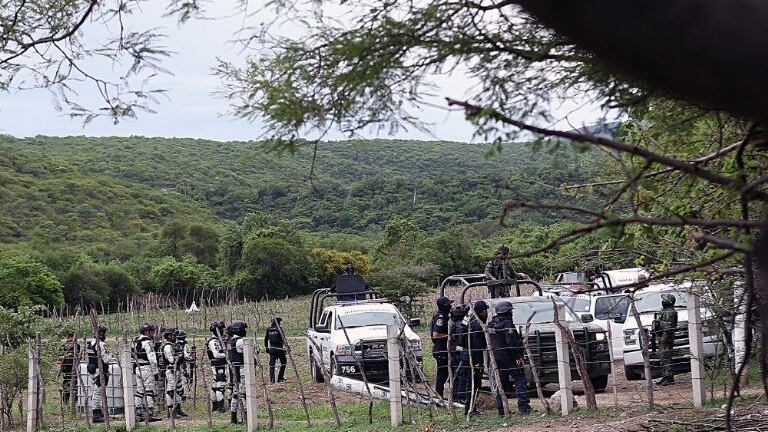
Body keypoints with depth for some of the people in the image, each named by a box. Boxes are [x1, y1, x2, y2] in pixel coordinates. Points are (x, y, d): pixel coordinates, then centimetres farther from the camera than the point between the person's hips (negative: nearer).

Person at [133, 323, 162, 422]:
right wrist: (156, 372, -15)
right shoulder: (147, 342, -12)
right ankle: (150, 415, -10)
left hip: (138, 369, 9)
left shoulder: (136, 342, 16)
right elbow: (152, 358, -17)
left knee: (139, 391, 10)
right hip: (147, 369, -9)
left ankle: (139, 414, 11)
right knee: (150, 392, -8)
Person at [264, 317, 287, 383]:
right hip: (279, 349, -5)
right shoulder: (279, 329, -10)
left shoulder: (268, 329, 6)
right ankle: (280, 378, 7)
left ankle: (272, 379, 2)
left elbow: (266, 339, 13)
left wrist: (266, 347, 21)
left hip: (271, 349, 5)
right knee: (283, 363, 10)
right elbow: (282, 338, -12)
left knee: (272, 364, 6)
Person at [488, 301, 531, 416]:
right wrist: (519, 355, -18)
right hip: (509, 358, -8)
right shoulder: (507, 323, -14)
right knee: (520, 380, -4)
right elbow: (511, 341, -22)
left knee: (501, 383, 13)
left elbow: (489, 342, 15)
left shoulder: (491, 324, 13)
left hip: (496, 358, 8)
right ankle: (523, 407, -11)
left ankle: (500, 409, 13)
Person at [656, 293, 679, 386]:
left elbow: (668, 326, -21)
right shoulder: (665, 311, 21)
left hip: (666, 339, -11)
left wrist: (664, 336, -26)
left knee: (667, 358, -13)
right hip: (662, 338, 11)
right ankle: (665, 377, 18)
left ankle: (670, 378, -14)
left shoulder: (670, 312, -12)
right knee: (664, 359, 13)